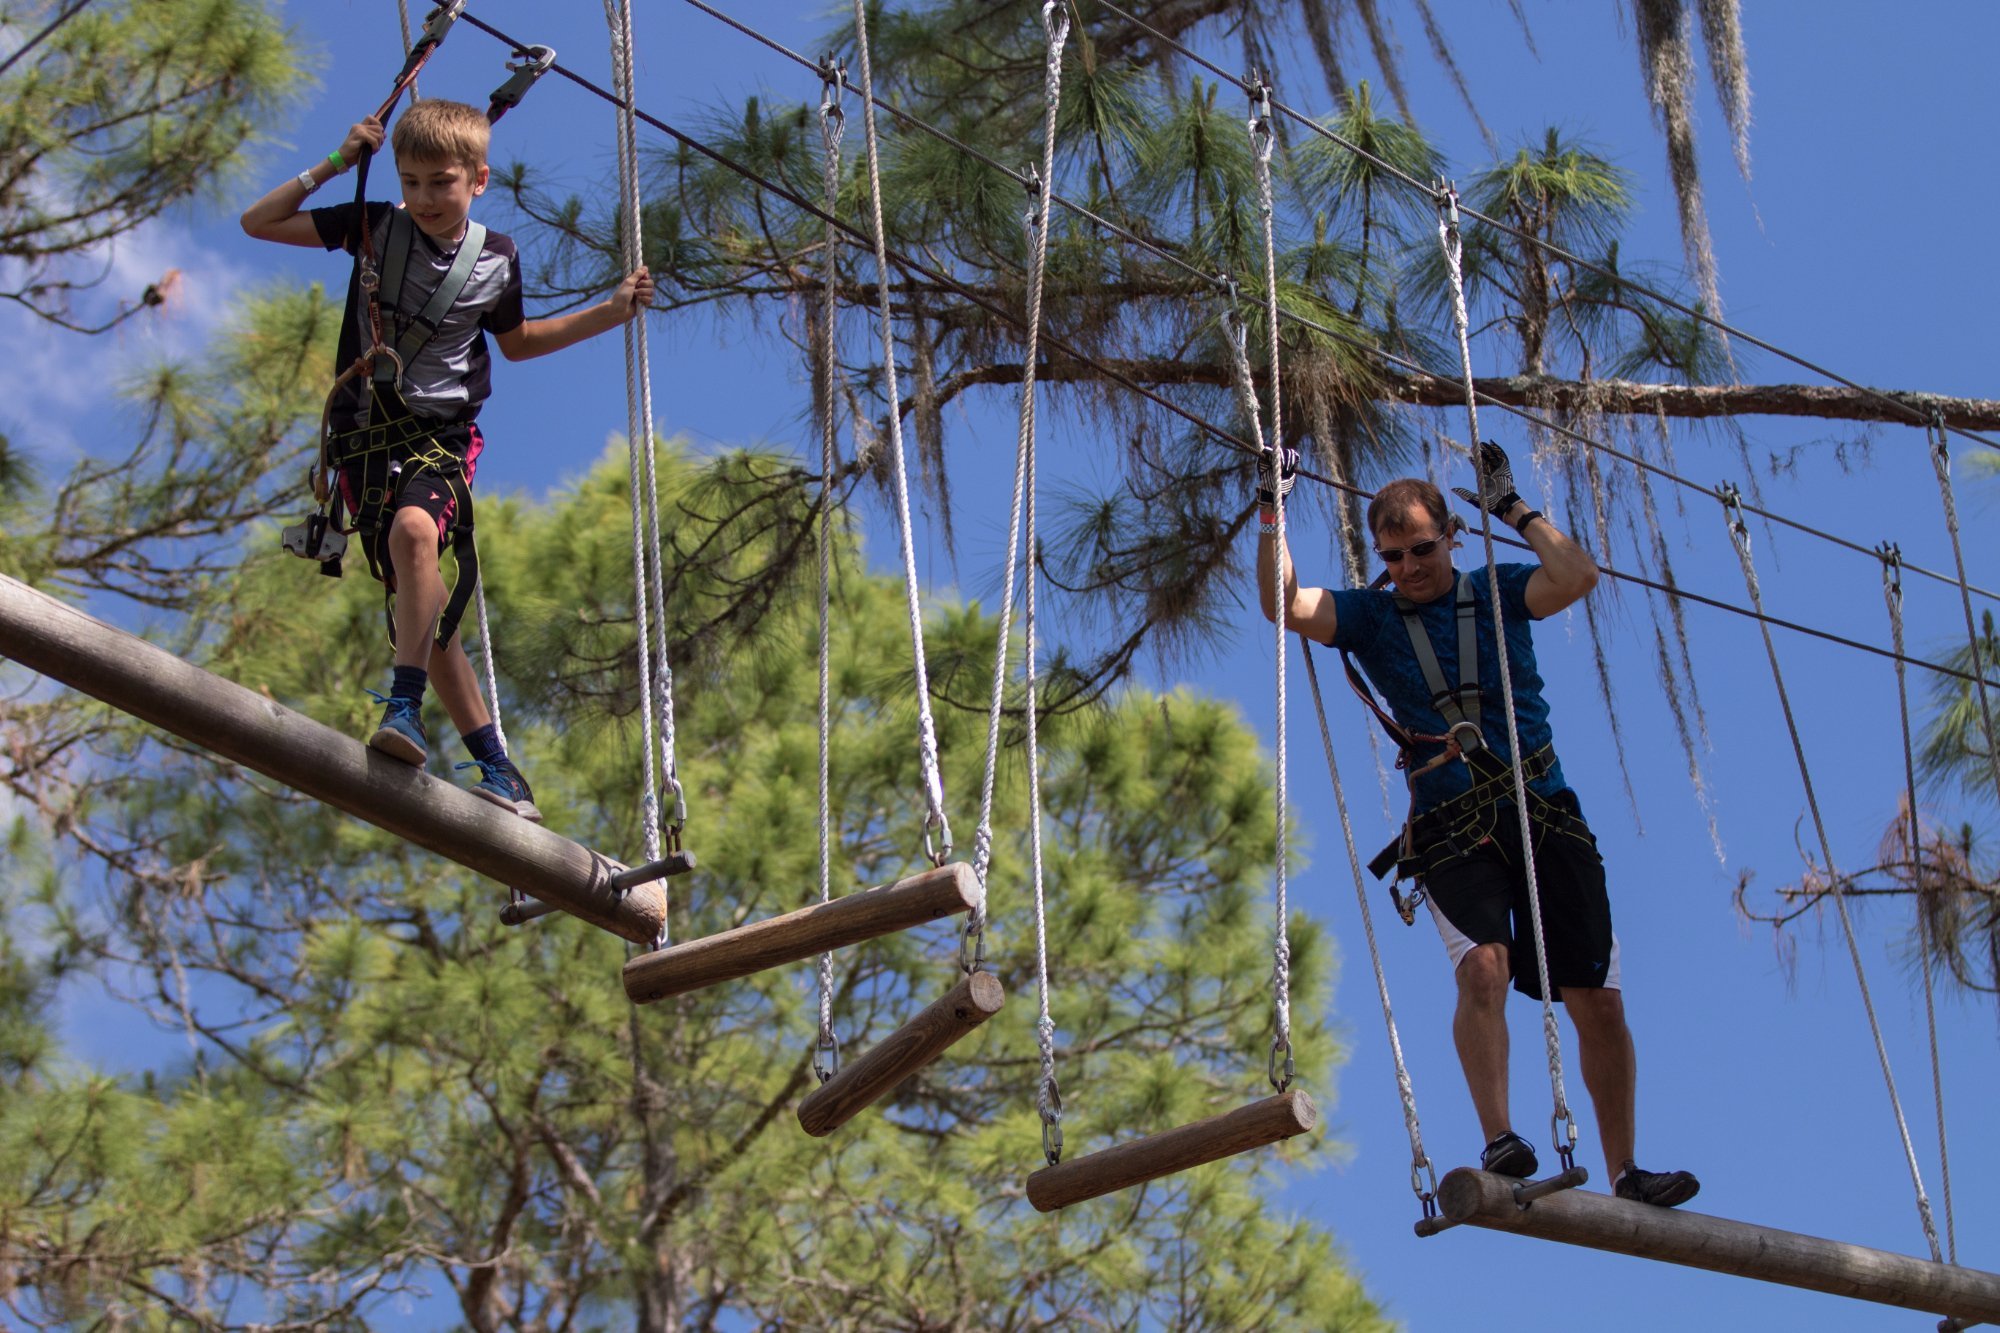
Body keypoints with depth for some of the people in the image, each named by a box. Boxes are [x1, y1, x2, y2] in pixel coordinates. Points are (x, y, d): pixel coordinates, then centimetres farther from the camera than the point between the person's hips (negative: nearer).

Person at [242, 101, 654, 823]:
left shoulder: (496, 258, 4)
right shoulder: (375, 228, 1)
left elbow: (516, 341, 24)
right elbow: (258, 222, 4)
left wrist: (612, 310, 18)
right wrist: (331, 166, -3)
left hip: (440, 432, -1)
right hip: (363, 432, 1)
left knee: (414, 529, -36)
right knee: (421, 605, -3)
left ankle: (405, 707, -38)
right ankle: (494, 763, 4)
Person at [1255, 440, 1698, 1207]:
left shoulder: (1497, 594, 10)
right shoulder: (1369, 617, 9)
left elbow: (1578, 575, -8)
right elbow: (1282, 605, -6)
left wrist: (1513, 510, -1)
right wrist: (1271, 513, -10)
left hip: (1545, 814, 1)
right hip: (1451, 830, -1)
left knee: (1598, 1000, -3)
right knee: (1483, 966, -28)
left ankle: (1624, 1173, 5)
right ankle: (1498, 1140, -30)